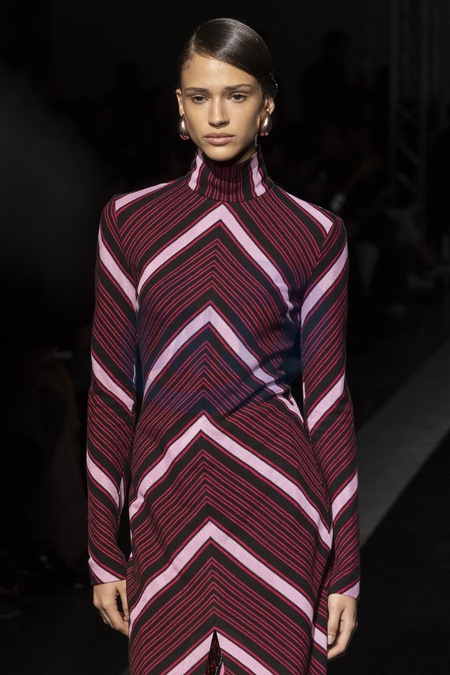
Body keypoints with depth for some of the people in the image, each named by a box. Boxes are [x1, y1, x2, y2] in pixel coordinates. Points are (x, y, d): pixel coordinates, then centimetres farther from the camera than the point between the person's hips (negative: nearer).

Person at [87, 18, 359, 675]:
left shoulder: (313, 234, 0)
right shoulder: (129, 221, 3)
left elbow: (327, 398, 1)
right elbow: (111, 388, 5)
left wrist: (344, 570, 1)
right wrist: (104, 552, 4)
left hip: (275, 500, -1)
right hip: (167, 511, 2)